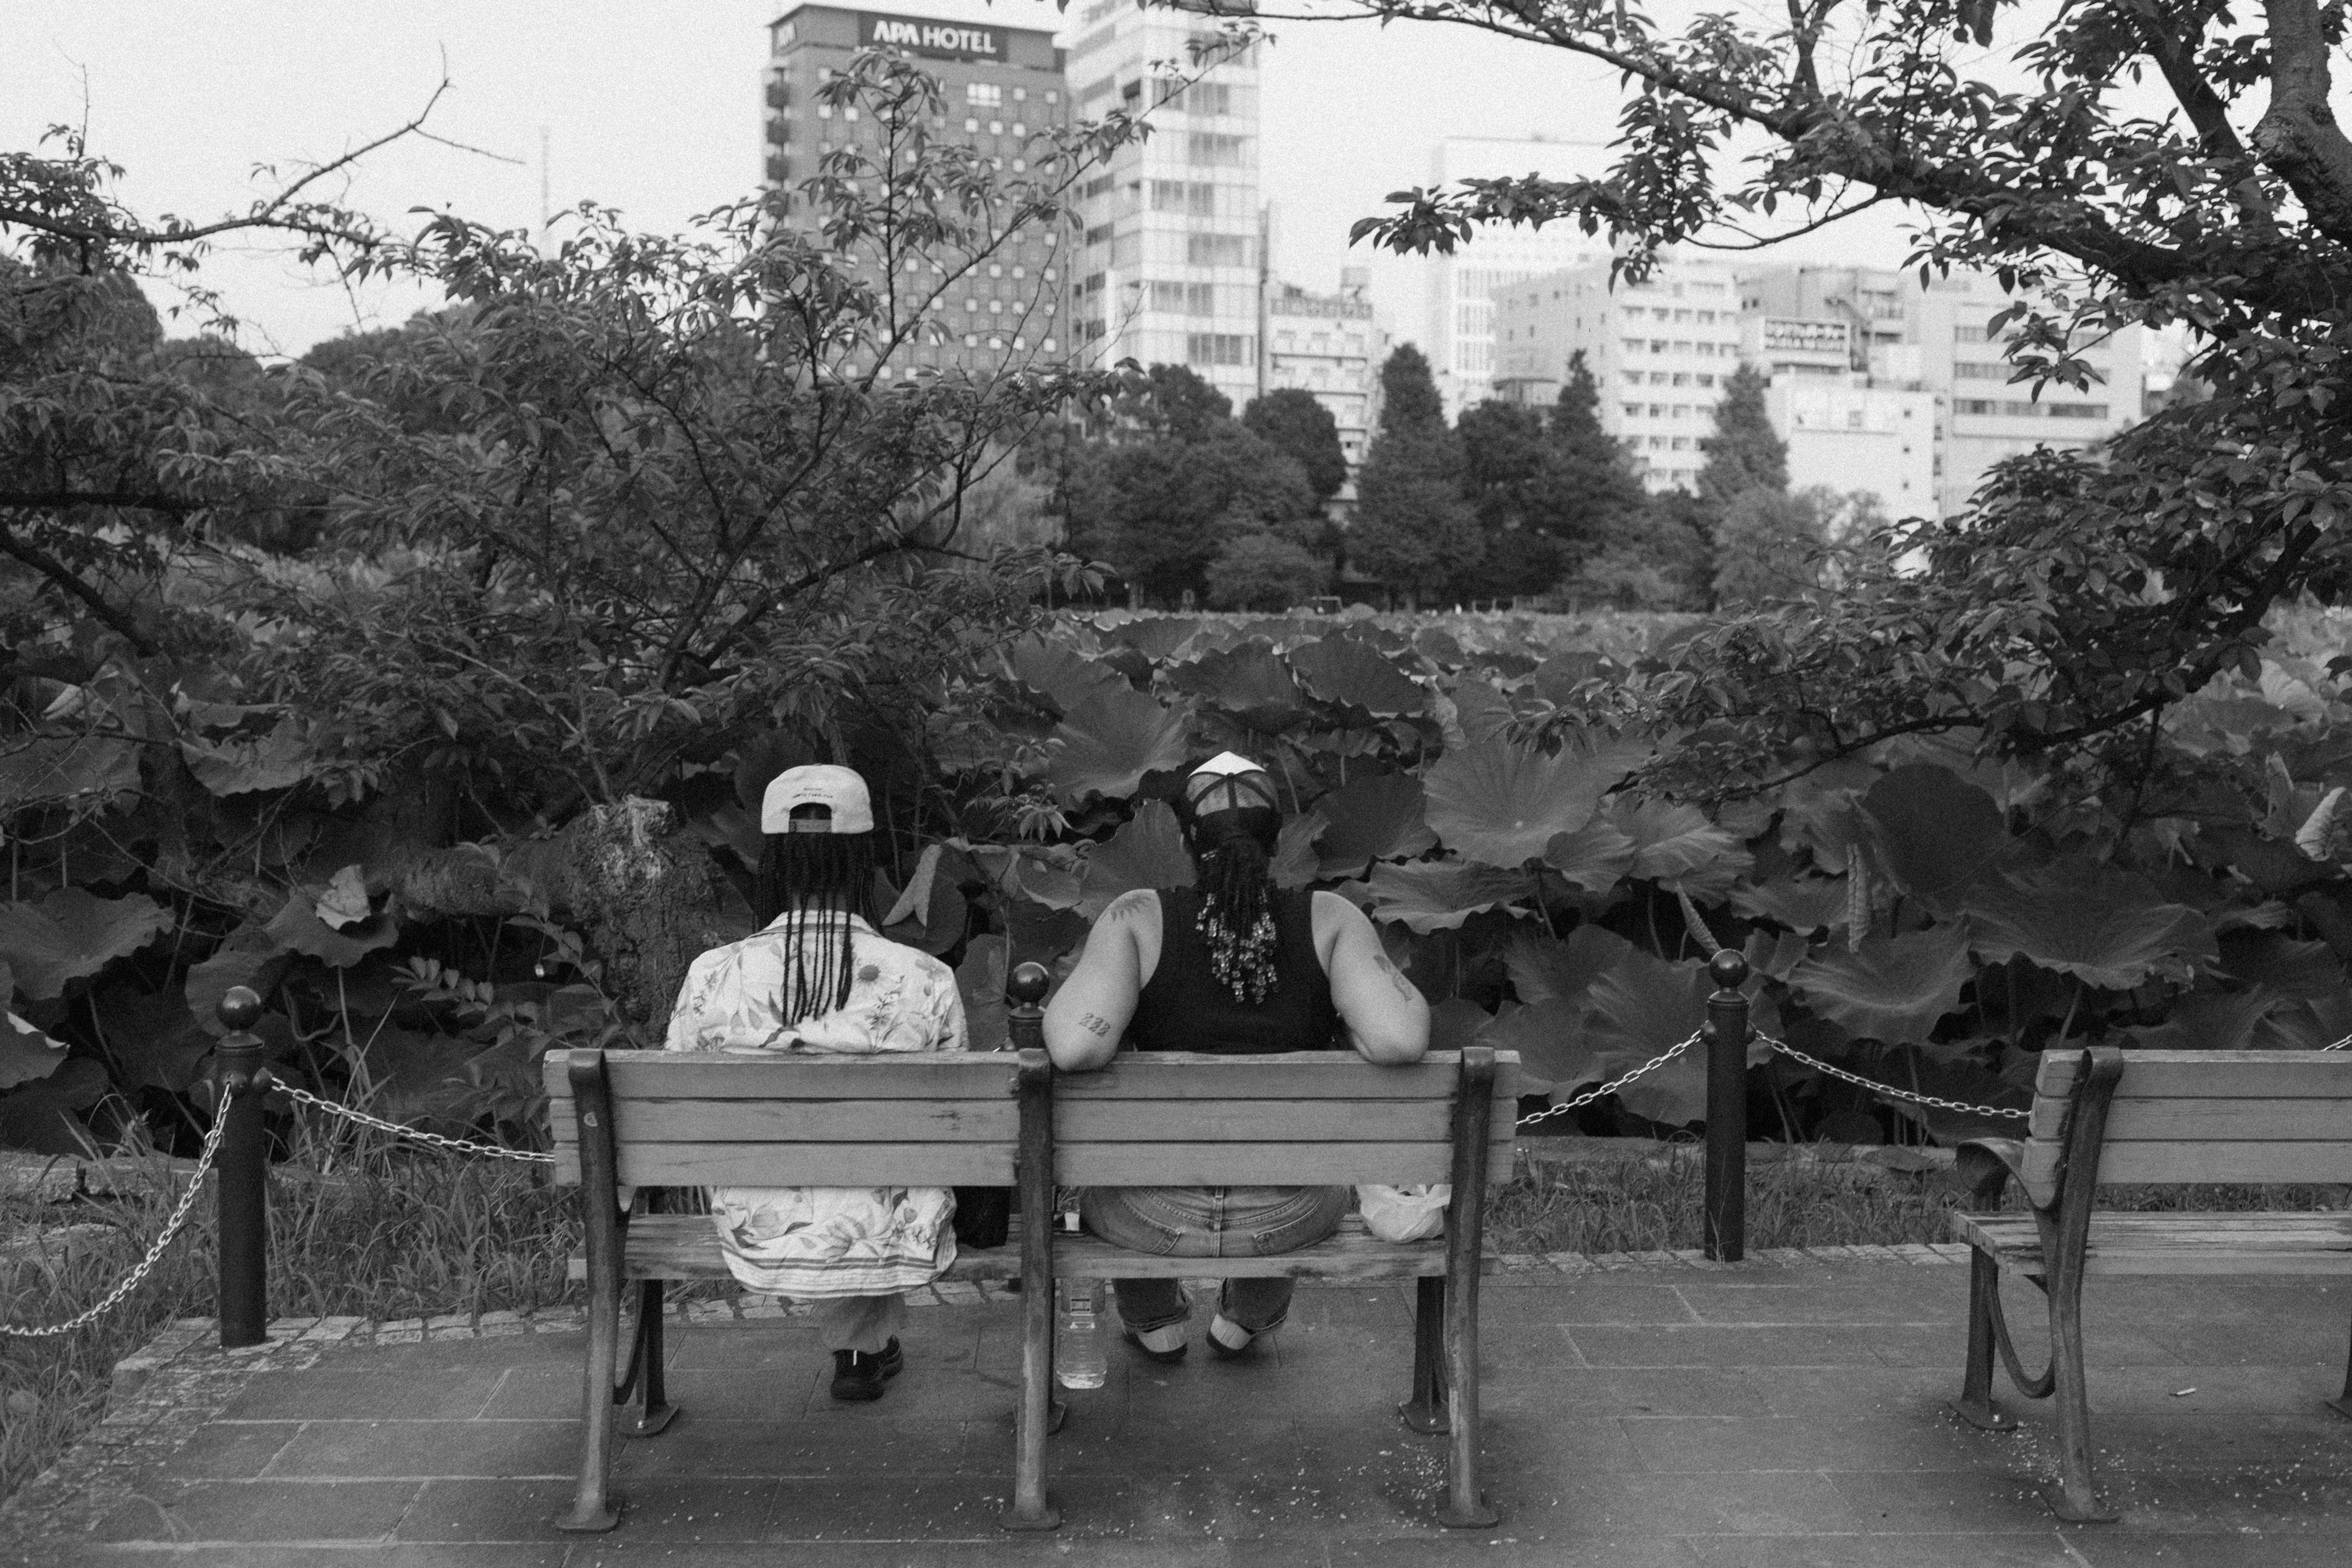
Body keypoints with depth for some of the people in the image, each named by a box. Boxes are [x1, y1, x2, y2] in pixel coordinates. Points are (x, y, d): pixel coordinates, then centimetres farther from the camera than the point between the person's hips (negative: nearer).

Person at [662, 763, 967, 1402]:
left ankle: (859, 1348, 49)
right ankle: (867, 1342, 50)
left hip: (760, 1241, 1)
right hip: (892, 1244, -1)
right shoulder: (926, 981, -15)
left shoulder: (713, 976, -13)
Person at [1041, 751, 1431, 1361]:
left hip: (1158, 1218, -1)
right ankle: (1243, 1320, 57)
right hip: (1290, 1220, 1)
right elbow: (1400, 1040, -25)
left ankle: (1157, 1325, 56)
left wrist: (1062, 1005, -6)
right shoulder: (1329, 920, -13)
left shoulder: (1138, 918, -16)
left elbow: (1077, 1047, -28)